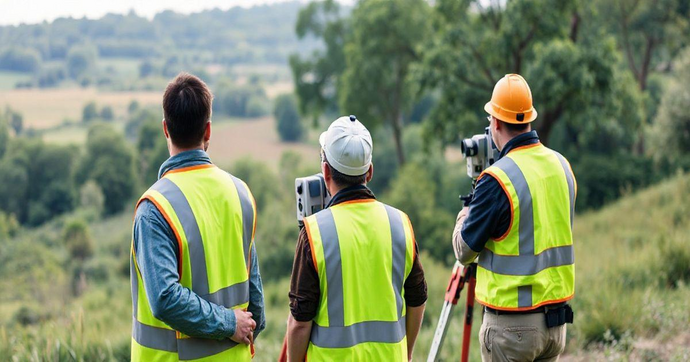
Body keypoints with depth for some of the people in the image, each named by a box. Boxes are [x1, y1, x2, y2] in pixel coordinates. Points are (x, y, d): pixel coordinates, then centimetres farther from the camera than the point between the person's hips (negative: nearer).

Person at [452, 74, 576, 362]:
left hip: (512, 324, -7)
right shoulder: (562, 166, 5)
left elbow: (464, 251, -8)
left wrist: (463, 218, 13)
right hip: (556, 319, 7)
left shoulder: (497, 179, -18)